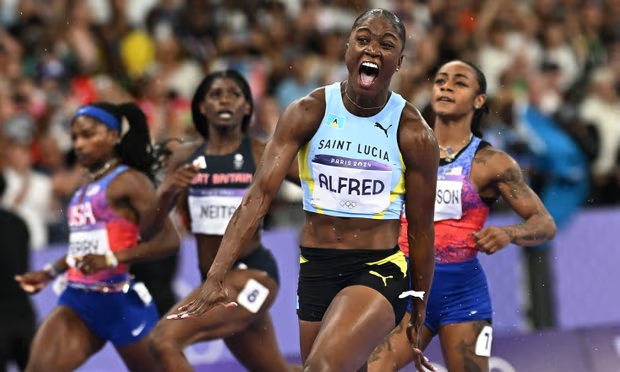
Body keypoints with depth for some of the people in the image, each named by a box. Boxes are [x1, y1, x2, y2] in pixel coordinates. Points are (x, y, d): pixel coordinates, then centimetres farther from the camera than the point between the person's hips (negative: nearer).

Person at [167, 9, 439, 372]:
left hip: (380, 270, -3)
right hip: (315, 269, 3)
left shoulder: (414, 134, -8)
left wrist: (420, 317, 7)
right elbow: (259, 194, -13)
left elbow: (421, 231, 1)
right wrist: (216, 278, -23)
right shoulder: (308, 112, -6)